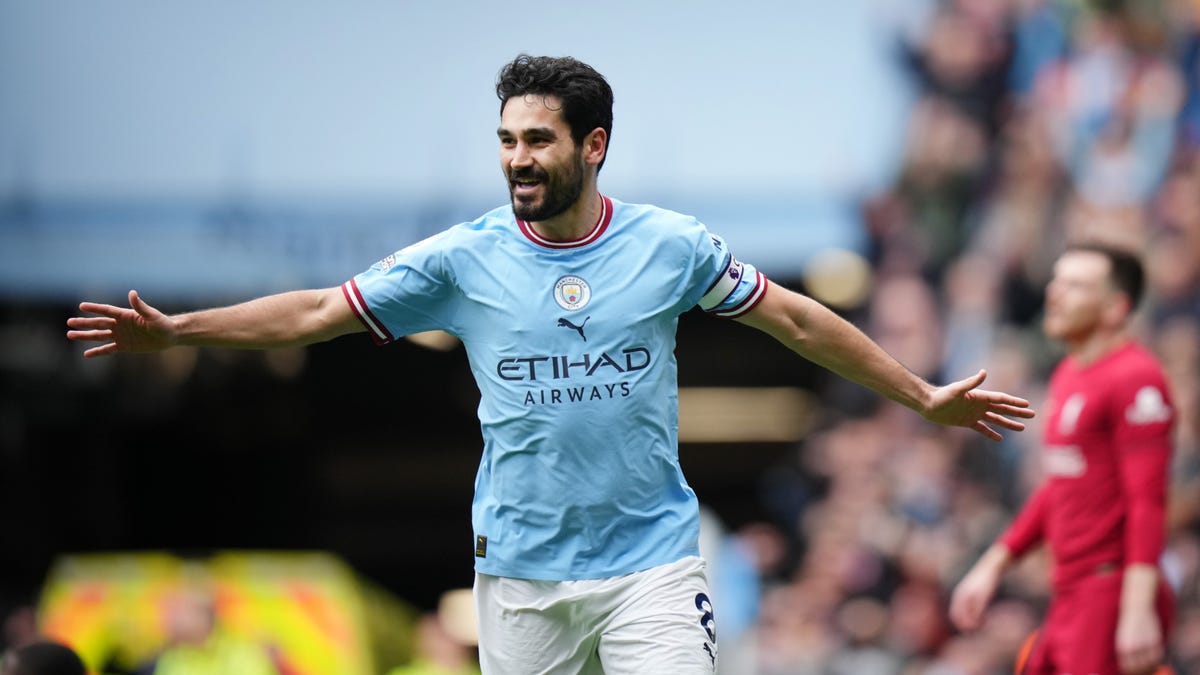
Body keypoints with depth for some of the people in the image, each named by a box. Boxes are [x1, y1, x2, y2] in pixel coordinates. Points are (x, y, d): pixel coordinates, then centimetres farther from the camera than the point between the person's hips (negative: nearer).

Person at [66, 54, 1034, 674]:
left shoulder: (671, 247, 0)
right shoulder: (464, 260, 0)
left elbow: (796, 319, 9)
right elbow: (318, 311, 3)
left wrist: (923, 397, 11)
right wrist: (175, 332, -3)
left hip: (652, 560, -1)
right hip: (520, 567, 1)